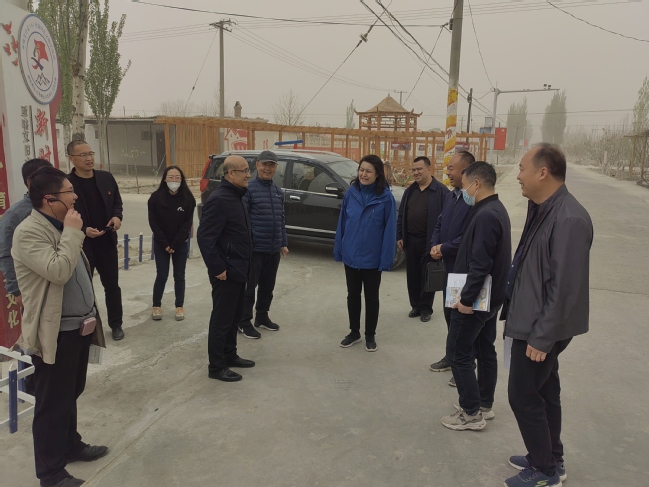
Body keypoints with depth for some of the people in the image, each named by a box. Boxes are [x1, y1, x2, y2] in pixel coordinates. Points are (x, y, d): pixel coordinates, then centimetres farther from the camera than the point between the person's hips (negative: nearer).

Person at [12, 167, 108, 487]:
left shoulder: (60, 227, 12)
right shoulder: (29, 232, -19)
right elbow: (58, 271, -32)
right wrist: (73, 232, -22)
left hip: (79, 327, 9)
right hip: (54, 333, -9)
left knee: (71, 394, 23)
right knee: (53, 404, 5)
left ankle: (70, 446, 41)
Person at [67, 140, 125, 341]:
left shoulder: (106, 178, 3)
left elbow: (117, 203, 13)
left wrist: (117, 216, -7)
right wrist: (83, 230, -20)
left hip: (107, 242, 4)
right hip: (80, 245, -4)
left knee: (112, 285, 13)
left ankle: (116, 324, 28)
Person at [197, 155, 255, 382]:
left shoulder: (235, 196, 12)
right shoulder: (219, 199, -19)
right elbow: (205, 237, -23)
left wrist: (242, 264, 17)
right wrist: (218, 268, -21)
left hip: (238, 269, 10)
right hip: (226, 272, -10)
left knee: (234, 316, 19)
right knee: (222, 319, 2)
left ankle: (230, 356, 33)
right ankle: (216, 367, 14)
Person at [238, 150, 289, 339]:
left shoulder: (278, 191, 13)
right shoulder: (249, 188, -9)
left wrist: (283, 243, 16)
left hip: (273, 249, 7)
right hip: (254, 248, -7)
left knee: (267, 286, 16)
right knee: (249, 286, 2)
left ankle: (262, 316, 31)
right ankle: (244, 322, 12)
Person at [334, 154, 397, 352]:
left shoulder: (386, 197, -13)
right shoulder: (351, 193, -3)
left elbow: (389, 229, -12)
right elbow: (342, 222, 2)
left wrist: (386, 258, -15)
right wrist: (338, 249, 2)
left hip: (372, 258, -3)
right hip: (351, 255, 3)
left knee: (371, 297, 13)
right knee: (353, 295, 17)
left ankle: (370, 335, 30)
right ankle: (354, 332, 34)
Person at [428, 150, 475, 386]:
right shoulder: (450, 196, 9)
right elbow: (439, 224, 14)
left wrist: (444, 248, -16)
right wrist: (434, 246, -3)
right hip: (449, 265, 9)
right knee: (449, 313, 19)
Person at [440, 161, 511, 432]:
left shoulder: (485, 215, -24)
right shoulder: (496, 210, 9)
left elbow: (479, 265, -27)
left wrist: (467, 299, -21)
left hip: (475, 299, -10)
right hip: (490, 297, 10)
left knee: (458, 354, 1)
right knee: (485, 351, 18)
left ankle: (471, 414, 11)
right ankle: (485, 405, 31)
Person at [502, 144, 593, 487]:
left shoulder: (569, 218, -24)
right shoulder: (544, 209, 6)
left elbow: (565, 287, -25)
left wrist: (542, 336, -21)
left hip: (541, 329, -9)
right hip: (533, 322, 9)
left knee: (523, 395, 2)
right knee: (543, 391, 20)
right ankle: (550, 459, 37)